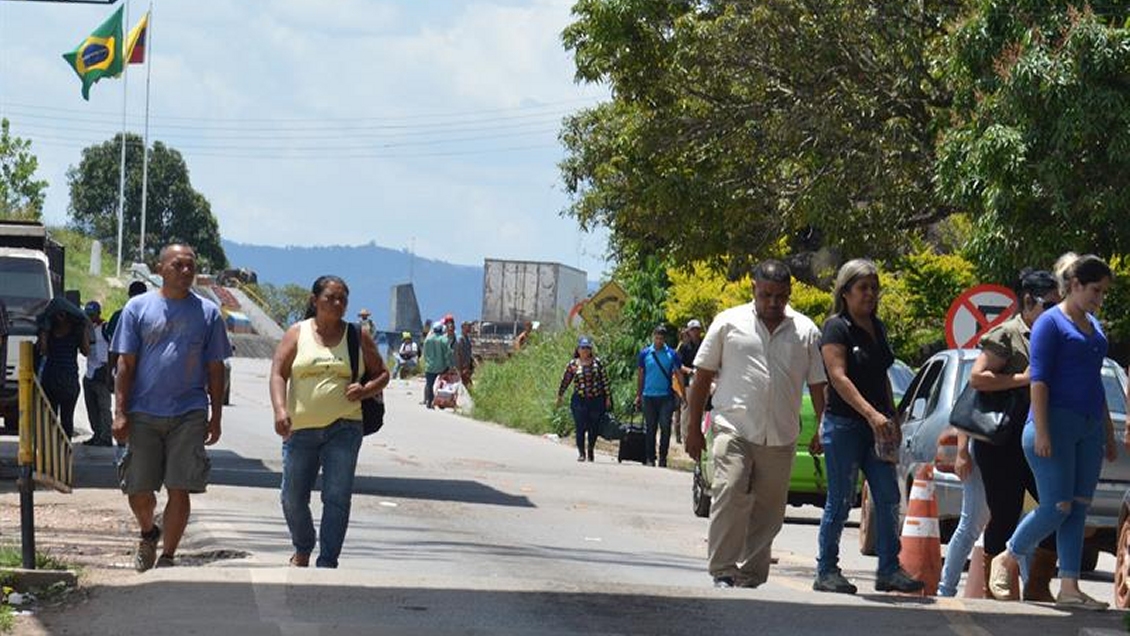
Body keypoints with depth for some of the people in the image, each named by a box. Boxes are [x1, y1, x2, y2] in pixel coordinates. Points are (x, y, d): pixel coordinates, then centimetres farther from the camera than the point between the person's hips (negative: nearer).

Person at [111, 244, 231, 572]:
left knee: (179, 490, -5)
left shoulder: (208, 312, 7)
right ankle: (148, 533, 33)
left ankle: (167, 556, 7)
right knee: (138, 491, 3)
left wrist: (216, 416, 6)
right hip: (143, 414, 0)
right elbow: (125, 365, 4)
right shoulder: (138, 308, 5)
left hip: (189, 414, 0)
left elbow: (215, 369, 10)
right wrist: (120, 413, -3)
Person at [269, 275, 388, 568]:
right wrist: (280, 410, -18)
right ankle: (302, 550, 34)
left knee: (337, 498, -9)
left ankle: (327, 564, -6)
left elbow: (382, 374, 13)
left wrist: (366, 390, -9)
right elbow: (278, 373, -2)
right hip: (301, 428, 1)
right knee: (293, 498, 8)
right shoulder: (297, 333, 5)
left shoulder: (359, 337, 7)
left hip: (344, 428, -1)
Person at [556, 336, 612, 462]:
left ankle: (590, 450, 25)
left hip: (596, 400, 1)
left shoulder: (597, 362, 5)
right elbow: (565, 381, 11)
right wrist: (559, 396, 15)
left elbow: (604, 380, 8)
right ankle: (581, 453, 2)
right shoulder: (573, 364, 3)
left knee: (594, 428, 5)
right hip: (580, 400, -1)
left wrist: (608, 397, 5)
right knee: (580, 427, -8)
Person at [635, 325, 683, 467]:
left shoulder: (672, 354, 3)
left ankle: (663, 458, 3)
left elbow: (678, 374, 6)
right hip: (649, 396, 1)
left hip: (666, 396, -1)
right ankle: (650, 458, 10)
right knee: (650, 429, 4)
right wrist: (638, 396, 9)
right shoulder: (644, 354, 6)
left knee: (665, 428, -5)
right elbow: (640, 375, 11)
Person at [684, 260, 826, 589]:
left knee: (769, 512, 5)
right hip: (734, 429, -3)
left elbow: (818, 386, 12)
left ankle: (751, 576, 15)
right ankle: (724, 573, -16)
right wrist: (694, 428, 4)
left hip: (781, 438, 3)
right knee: (729, 497, -18)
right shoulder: (729, 323, 5)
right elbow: (702, 377, 7)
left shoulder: (806, 331, 10)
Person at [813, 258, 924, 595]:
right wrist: (871, 413, -28)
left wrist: (892, 416, 13)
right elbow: (838, 377, -19)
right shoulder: (836, 327, -9)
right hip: (844, 424, -7)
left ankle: (889, 569, 7)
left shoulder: (877, 327, 14)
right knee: (841, 501, -3)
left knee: (888, 498, 2)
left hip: (876, 425, 7)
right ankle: (826, 571, 6)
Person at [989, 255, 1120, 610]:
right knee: (1057, 508, -10)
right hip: (1056, 424, -7)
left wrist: (1109, 435, 22)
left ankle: (1069, 588, 3)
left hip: (1089, 429, 7)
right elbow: (1038, 380, -11)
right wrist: (1041, 432, -19)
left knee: (1078, 510, 3)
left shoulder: (1094, 327, 18)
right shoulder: (1050, 323, -5)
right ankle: (1005, 560, 9)